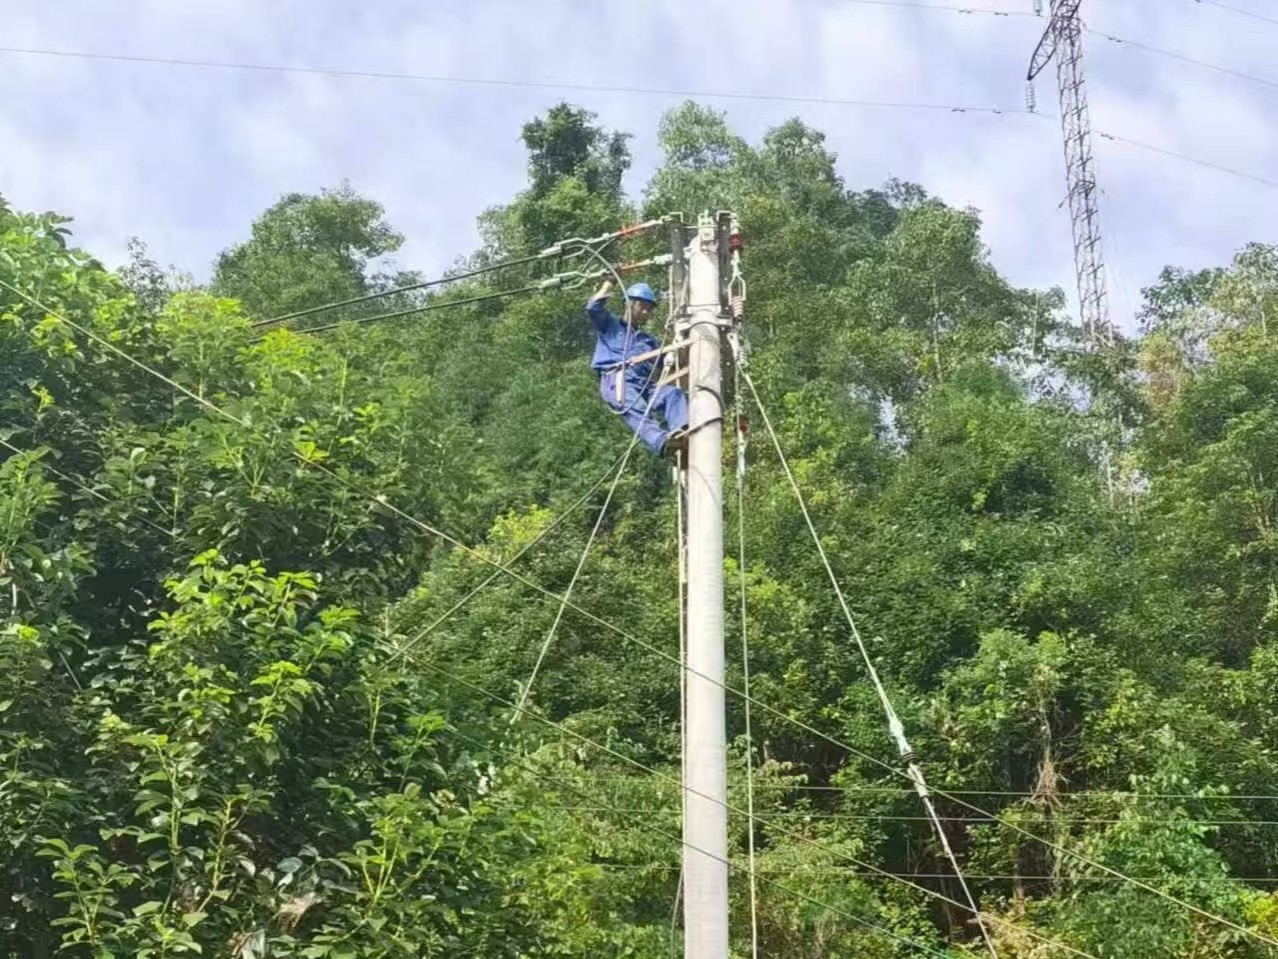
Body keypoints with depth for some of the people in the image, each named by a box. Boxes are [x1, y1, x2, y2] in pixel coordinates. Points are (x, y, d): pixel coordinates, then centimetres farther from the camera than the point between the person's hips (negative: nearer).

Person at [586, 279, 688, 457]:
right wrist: (609, 283, 17)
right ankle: (661, 442, -64)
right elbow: (593, 307, 6)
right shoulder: (609, 325, 26)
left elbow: (659, 374, 27)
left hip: (646, 384, 4)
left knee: (674, 393, -30)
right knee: (637, 410, -37)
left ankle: (681, 432, -57)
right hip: (617, 380, -4)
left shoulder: (651, 341, 37)